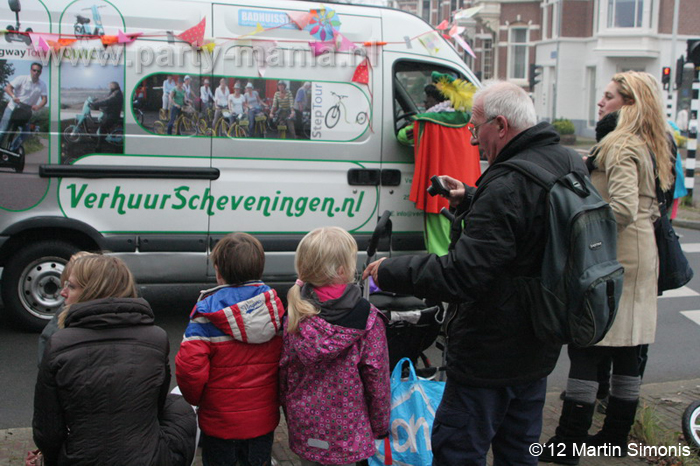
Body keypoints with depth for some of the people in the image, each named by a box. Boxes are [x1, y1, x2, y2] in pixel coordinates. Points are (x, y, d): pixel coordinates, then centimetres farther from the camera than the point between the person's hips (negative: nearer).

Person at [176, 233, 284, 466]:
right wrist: (277, 398, 11)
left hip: (220, 423, -3)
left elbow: (189, 366, -24)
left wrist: (196, 399, -5)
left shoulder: (207, 314, -19)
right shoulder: (275, 309, -7)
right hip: (264, 420, 4)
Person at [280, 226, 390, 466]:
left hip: (304, 428, 3)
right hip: (347, 430, -3)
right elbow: (376, 375, -11)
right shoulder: (367, 317, -16)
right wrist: (381, 426, 3)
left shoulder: (294, 314, -7)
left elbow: (284, 369, 1)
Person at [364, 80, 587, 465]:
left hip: (490, 355, -10)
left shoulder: (508, 186, -28)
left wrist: (390, 272, -19)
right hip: (538, 349, 10)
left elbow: (460, 276, -30)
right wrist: (470, 200, 14)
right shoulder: (568, 163, 3)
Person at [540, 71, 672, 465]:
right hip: (642, 255, 9)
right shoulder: (653, 147, 15)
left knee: (586, 348, -4)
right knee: (629, 349, 13)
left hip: (614, 256, -9)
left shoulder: (621, 146, -14)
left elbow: (623, 209, -24)